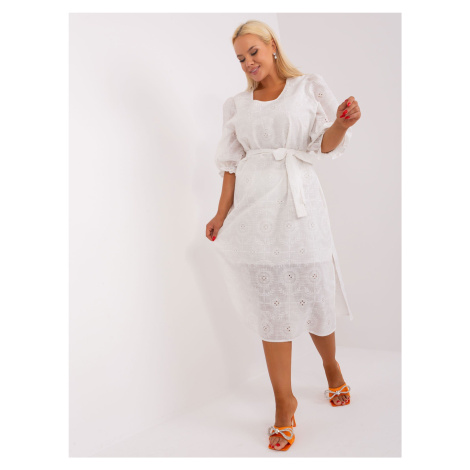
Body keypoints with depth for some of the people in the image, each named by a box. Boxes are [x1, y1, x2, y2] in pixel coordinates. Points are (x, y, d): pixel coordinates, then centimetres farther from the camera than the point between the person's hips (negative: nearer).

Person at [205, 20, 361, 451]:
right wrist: (222, 215, 6)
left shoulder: (308, 87, 8)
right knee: (270, 304, 2)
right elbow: (232, 163, 12)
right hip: (253, 206, 2)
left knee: (312, 296, 3)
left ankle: (331, 367, 34)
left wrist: (341, 123, -21)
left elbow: (324, 145, 0)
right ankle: (284, 402, 12)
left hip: (298, 201, -2)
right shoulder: (238, 105, 15)